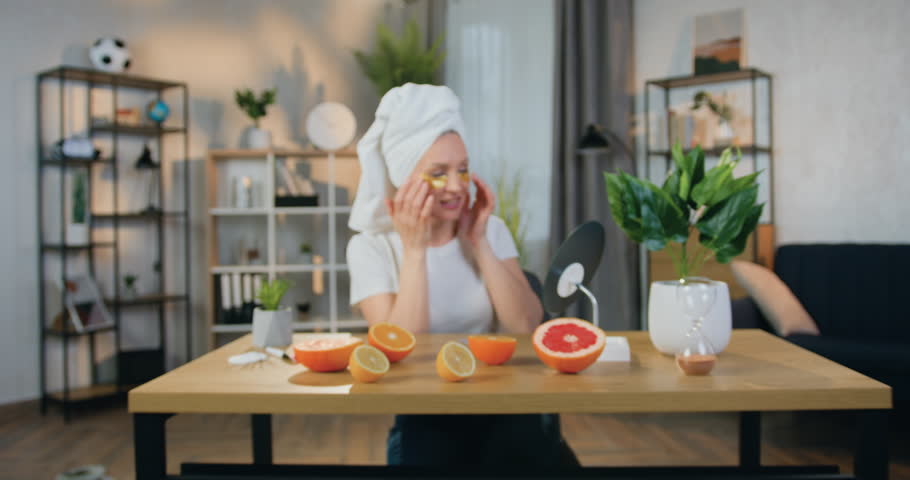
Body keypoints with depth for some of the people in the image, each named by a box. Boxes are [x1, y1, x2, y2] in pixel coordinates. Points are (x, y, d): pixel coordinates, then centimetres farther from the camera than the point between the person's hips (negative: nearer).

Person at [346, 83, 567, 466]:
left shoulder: (490, 228, 4)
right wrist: (414, 248, -18)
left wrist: (479, 243, -11)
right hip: (425, 417, -3)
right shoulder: (370, 247, -6)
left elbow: (527, 327, -6)